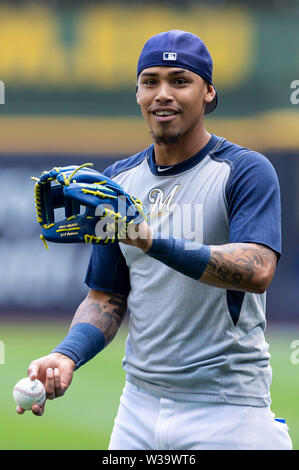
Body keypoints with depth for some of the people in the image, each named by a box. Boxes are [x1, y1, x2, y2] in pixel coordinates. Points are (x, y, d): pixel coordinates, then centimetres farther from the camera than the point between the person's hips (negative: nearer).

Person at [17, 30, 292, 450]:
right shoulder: (119, 181, 11)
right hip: (139, 404, 5)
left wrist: (155, 244, -34)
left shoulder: (246, 171, -6)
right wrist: (67, 355, -7)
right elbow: (106, 297, 13)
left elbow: (257, 270, -23)